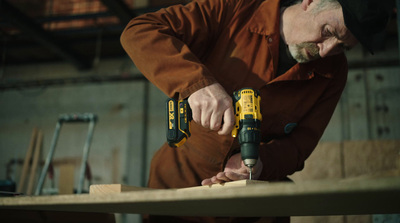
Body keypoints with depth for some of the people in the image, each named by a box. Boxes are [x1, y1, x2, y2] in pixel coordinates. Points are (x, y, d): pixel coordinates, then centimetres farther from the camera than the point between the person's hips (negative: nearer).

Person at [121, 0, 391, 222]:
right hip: (180, 182, -2)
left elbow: (299, 144, -4)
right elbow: (138, 31, -22)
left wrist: (260, 162, -26)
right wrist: (197, 82, -37)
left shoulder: (333, 72, -4)